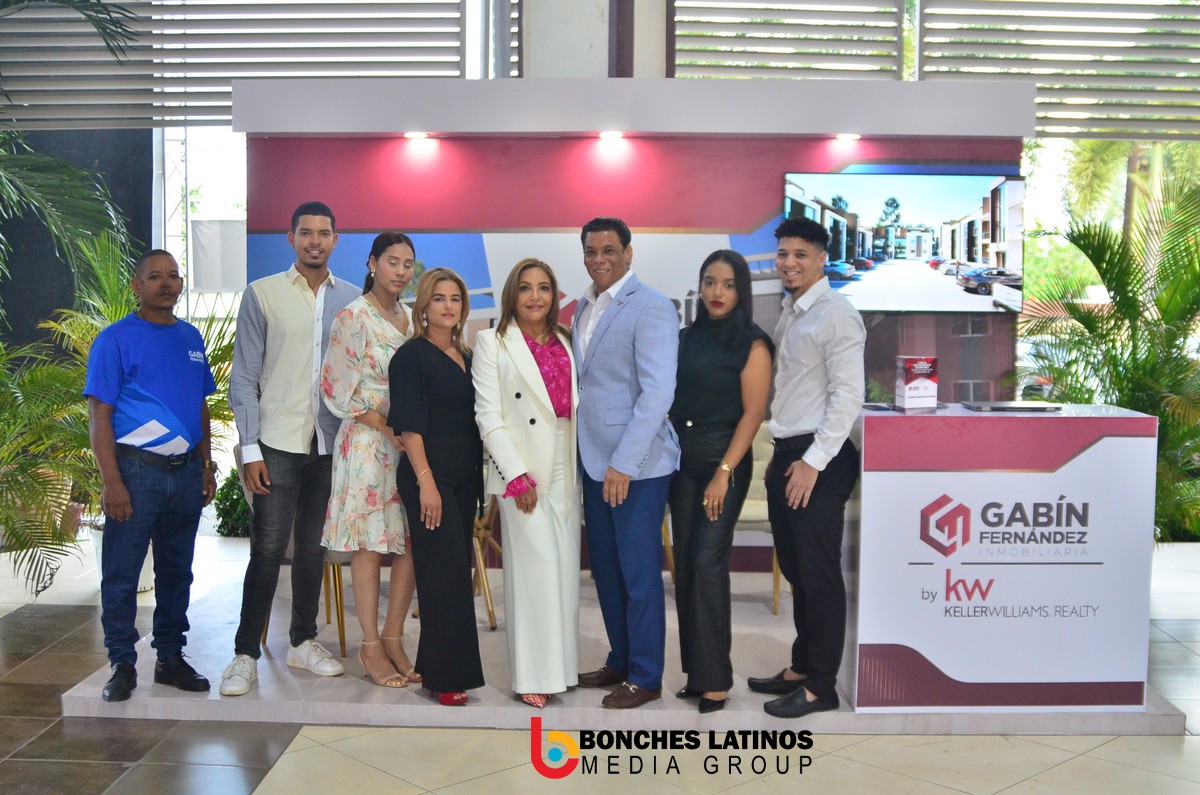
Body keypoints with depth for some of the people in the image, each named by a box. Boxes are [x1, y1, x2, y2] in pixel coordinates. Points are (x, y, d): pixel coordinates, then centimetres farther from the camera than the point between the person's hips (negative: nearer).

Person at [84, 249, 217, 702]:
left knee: (177, 571, 13)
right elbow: (99, 415, -8)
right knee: (121, 575, 1)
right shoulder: (116, 339, -5)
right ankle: (123, 665, 13)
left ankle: (171, 657, 24)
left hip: (186, 473, 5)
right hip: (136, 470, -5)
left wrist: (207, 467, 13)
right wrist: (112, 482, -15)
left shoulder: (191, 338, 12)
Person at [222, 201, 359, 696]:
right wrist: (250, 449, -6)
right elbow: (244, 377, -1)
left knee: (312, 548, 12)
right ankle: (246, 654, 8)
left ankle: (303, 642, 26)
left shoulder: (352, 300, 8)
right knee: (268, 549, -4)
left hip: (330, 444, 3)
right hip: (279, 443, -3)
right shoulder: (262, 294, 1)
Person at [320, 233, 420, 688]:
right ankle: (371, 650, 7)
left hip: (409, 443, 6)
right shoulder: (354, 318, -5)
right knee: (370, 545, -1)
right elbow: (337, 388, -9)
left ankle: (394, 641, 15)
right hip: (367, 442, -6)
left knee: (410, 543, 4)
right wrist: (386, 425, -13)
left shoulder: (411, 319, 13)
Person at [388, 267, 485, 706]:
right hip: (430, 476, -7)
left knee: (457, 569, 10)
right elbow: (410, 424, -12)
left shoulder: (467, 357, 15)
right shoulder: (412, 355, -6)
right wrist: (425, 481, -18)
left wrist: (480, 477, 14)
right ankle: (447, 676, 2)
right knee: (446, 572, -7)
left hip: (465, 476, 7)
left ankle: (437, 665, 21)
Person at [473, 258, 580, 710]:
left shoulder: (566, 344, 15)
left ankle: (561, 666, 16)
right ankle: (534, 676, 2)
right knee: (536, 567, -6)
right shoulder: (492, 343, 1)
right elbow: (488, 416, -6)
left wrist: (582, 466, 5)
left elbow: (577, 407, 15)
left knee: (565, 567, 5)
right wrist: (517, 475, -13)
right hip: (523, 468, -5)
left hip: (565, 468, 5)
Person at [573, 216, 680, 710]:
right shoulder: (583, 308, 12)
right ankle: (620, 660, 30)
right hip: (594, 460, 8)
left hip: (636, 464, -8)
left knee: (639, 572, 1)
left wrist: (624, 463, -23)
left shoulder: (651, 308, -12)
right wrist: (590, 455, 11)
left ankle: (646, 678, 15)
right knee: (605, 568, 15)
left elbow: (658, 391, -19)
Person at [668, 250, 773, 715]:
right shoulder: (687, 337, 10)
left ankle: (715, 678, 0)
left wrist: (724, 472, -17)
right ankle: (695, 670, 17)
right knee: (684, 564, 7)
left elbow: (753, 414, -11)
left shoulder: (751, 345, -6)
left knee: (708, 563, -9)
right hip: (682, 461, 6)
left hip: (723, 461, -6)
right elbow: (671, 400, 11)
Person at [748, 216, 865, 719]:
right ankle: (801, 667, 28)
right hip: (786, 453, 9)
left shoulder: (835, 315, -12)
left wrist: (812, 462, -18)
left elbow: (848, 395, -18)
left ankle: (820, 686, 11)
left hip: (818, 460, -9)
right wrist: (780, 455, 16)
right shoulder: (789, 314, 15)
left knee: (818, 574, 0)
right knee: (795, 569, 16)